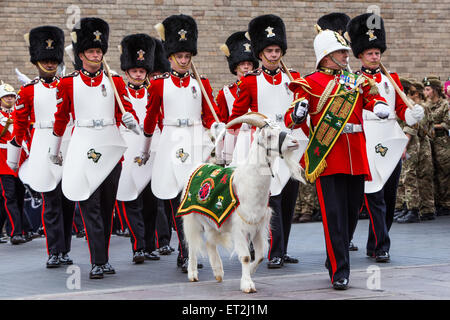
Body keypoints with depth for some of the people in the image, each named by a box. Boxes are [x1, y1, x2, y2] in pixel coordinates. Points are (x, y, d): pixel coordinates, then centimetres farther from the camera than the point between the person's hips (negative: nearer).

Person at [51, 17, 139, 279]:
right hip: (83, 148, -2)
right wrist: (54, 149, 17)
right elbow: (61, 117, 11)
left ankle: (104, 258, 18)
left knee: (107, 206, 9)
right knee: (90, 206, -7)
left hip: (111, 148, 2)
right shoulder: (68, 83, 3)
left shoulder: (115, 82, 6)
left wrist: (131, 121, -18)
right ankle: (98, 263, -7)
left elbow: (127, 110, 5)